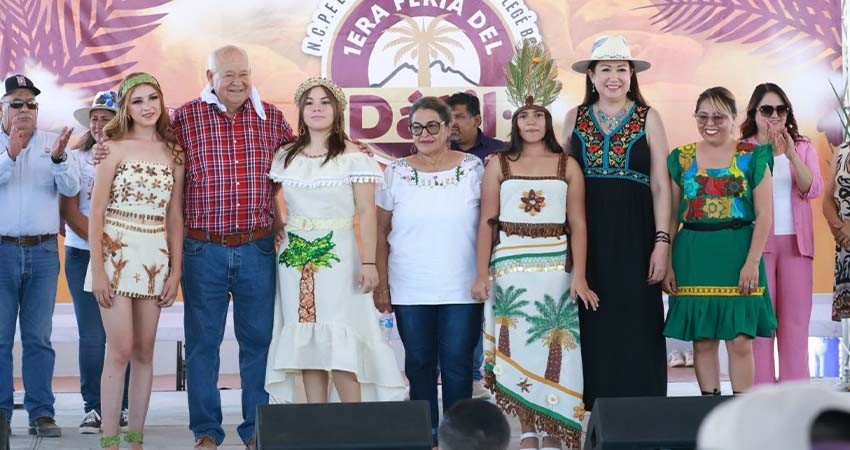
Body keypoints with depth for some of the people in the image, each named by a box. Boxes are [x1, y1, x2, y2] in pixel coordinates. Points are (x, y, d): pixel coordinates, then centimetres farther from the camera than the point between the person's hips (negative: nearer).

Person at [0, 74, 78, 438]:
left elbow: (71, 188, -4)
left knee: (39, 337, 3)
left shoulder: (52, 143, 9)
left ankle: (41, 413, 4)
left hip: (43, 252, 1)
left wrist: (59, 158, -23)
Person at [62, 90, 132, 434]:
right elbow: (68, 209, -1)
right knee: (92, 335, -4)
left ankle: (122, 408, 8)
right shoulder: (77, 158, 5)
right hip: (83, 255, 0)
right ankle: (93, 408, 3)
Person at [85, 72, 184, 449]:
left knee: (144, 352, 6)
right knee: (121, 350, -8)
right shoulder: (115, 147, -1)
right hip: (117, 252, -4)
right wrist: (97, 269, -10)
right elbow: (96, 212, -4)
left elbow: (175, 216, 12)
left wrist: (176, 271, 6)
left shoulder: (172, 152, 10)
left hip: (156, 257, 4)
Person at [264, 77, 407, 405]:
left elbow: (366, 212, -4)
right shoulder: (285, 156, 10)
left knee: (340, 343, -9)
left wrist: (368, 262, -11)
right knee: (306, 340, 3)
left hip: (337, 255, -4)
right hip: (294, 255, 4)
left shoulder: (352, 156, -1)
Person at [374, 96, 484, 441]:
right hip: (409, 292, 1)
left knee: (457, 365, 1)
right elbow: (380, 232, 7)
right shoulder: (396, 173, 4)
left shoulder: (473, 168, 1)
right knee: (419, 364, 8)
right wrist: (381, 284, 2)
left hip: (463, 290, -1)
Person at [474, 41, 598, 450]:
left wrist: (579, 275, -5)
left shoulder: (567, 165, 5)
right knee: (516, 346, -1)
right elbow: (487, 222, 3)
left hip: (555, 264, 0)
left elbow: (577, 224, 2)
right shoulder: (498, 165, 5)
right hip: (510, 264, 0)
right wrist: (482, 273, -3)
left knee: (553, 345, -1)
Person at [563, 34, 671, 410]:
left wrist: (662, 242, -7)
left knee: (636, 329, -3)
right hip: (588, 237, 2)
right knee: (593, 329, 1)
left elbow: (661, 185, 2)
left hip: (634, 235, -1)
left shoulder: (648, 118, 4)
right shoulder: (575, 118, 9)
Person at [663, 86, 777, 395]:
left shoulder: (751, 157, 2)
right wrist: (666, 264, 1)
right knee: (702, 341, 4)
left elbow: (764, 214, -2)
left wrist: (752, 261, -11)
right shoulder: (682, 159, 9)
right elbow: (670, 217, 8)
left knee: (740, 341, -4)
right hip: (693, 256, 2)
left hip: (738, 252, -2)